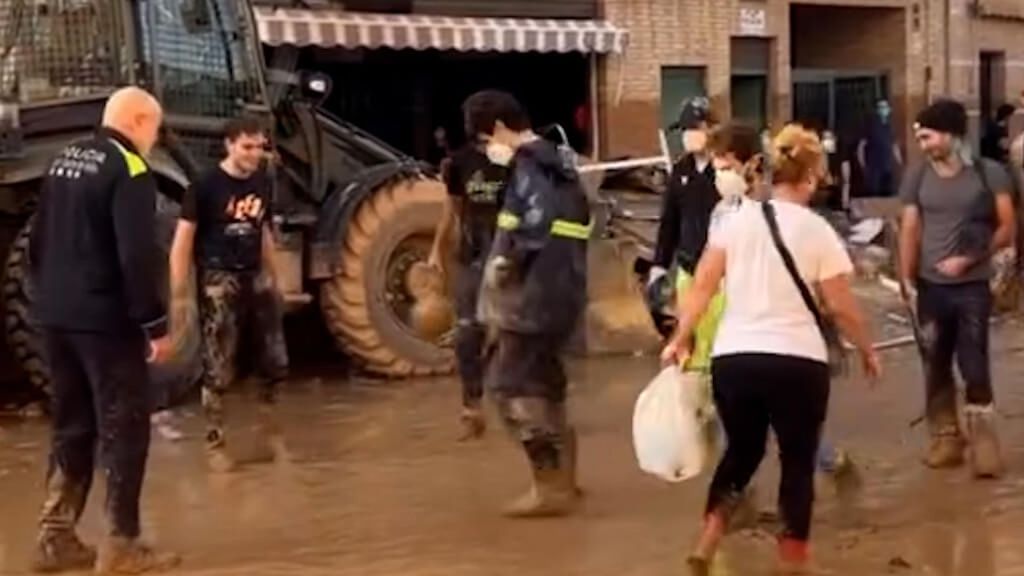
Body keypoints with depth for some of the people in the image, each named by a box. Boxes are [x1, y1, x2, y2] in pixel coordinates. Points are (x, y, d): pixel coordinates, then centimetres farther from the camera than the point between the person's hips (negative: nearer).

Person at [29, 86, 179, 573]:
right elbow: (137, 256, -20)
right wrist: (155, 324, -16)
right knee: (124, 429, -1)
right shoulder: (128, 167, -13)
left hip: (57, 318, 8)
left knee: (71, 427, 15)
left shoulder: (64, 160, 13)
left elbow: (39, 242, 18)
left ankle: (55, 537, 17)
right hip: (105, 320, -8)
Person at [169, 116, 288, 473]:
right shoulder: (206, 185, -12)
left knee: (276, 362, 9)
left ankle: (269, 425, 31)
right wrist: (177, 292, -15)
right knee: (218, 370, 0)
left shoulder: (262, 183, 6)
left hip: (256, 276, 6)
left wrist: (274, 278, 21)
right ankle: (215, 443, 12)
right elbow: (183, 238, -11)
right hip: (219, 280, -5)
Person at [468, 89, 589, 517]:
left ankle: (550, 487, -2)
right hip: (560, 289, 10)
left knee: (513, 387, -4)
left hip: (535, 293, -10)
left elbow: (540, 217, -28)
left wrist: (508, 260, -17)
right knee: (541, 383, 19)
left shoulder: (528, 162, -12)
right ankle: (562, 478, 26)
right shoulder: (557, 161, 17)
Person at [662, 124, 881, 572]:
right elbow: (840, 306, -1)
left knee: (741, 450, 21)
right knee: (798, 460, 12)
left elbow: (702, 287, 0)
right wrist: (867, 350, 13)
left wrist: (681, 338, 6)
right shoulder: (817, 231, -3)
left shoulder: (736, 219, 4)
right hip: (797, 362, -3)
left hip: (733, 358, 3)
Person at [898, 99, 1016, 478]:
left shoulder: (989, 174, -3)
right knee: (936, 366, 8)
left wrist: (969, 259, -11)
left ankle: (983, 442, 5)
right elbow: (910, 231, 2)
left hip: (973, 287, -3)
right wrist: (906, 280, -5)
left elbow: (1007, 229, -2)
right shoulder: (917, 177, 4)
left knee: (975, 366, -3)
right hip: (931, 286, 3)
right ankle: (946, 437, 17)